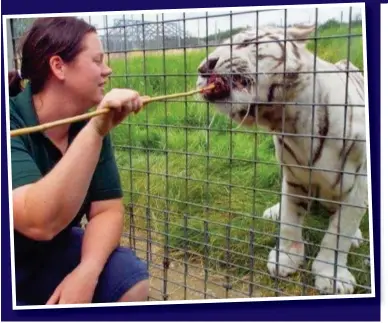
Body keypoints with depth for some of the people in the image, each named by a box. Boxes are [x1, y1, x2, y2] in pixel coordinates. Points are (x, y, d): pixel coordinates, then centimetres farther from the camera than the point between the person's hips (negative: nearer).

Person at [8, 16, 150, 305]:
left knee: (131, 279, -15)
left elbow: (107, 210, -8)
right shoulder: (11, 123, -25)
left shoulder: (87, 125, -7)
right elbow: (39, 223, -38)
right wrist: (95, 131, -42)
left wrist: (87, 271, -25)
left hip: (52, 254, 5)